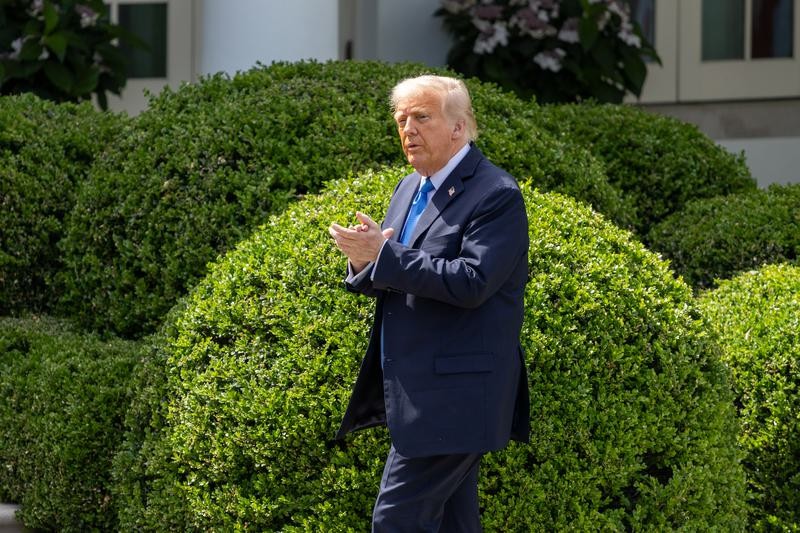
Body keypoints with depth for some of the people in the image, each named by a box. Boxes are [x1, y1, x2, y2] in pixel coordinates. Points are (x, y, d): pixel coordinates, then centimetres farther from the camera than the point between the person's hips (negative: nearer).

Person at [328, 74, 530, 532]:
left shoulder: (496, 195, -12)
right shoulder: (409, 190, 15)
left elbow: (471, 282, -24)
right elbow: (388, 282, 18)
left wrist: (384, 253, -22)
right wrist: (363, 261, -7)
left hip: (454, 397, -9)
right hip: (414, 392, 9)